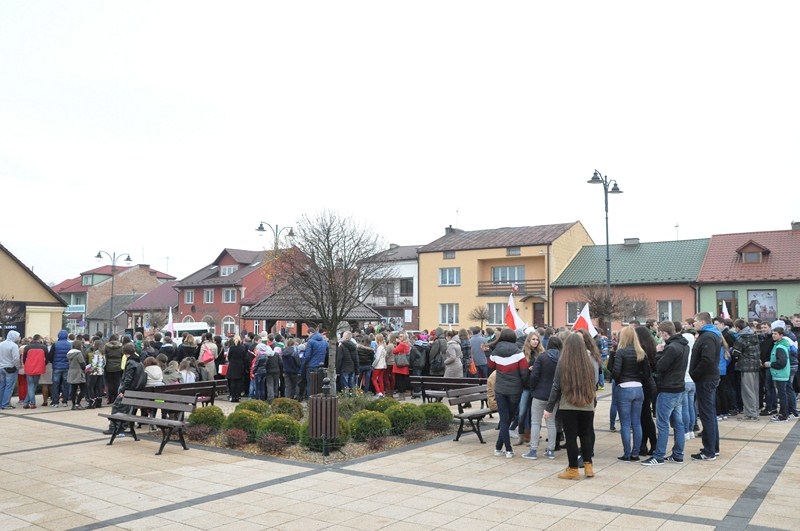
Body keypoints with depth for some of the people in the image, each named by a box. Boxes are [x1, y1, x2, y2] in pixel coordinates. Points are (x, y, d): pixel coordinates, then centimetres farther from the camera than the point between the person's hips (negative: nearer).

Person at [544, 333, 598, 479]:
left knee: (571, 437, 6)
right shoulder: (590, 362, -3)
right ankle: (588, 466, 21)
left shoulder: (563, 363, -10)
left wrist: (549, 408, 0)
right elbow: (594, 383, 8)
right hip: (587, 405, 3)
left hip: (568, 406, -3)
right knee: (586, 435, 18)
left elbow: (556, 386, -6)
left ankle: (573, 469, 12)